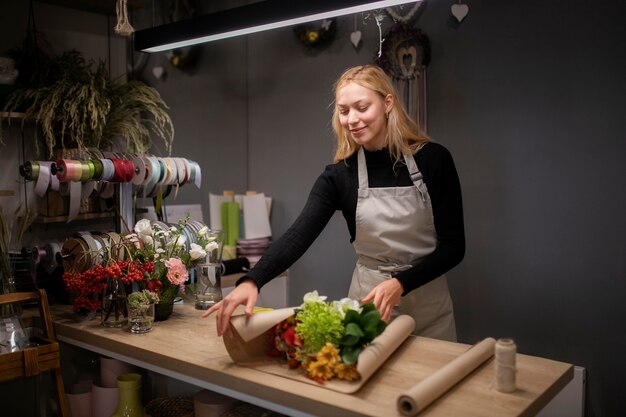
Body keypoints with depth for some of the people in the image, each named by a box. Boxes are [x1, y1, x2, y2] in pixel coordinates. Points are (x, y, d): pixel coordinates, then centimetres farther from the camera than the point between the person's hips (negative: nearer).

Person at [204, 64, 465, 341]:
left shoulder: (433, 159, -10)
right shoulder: (339, 175, -8)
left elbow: (453, 245, -8)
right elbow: (299, 235, -21)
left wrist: (400, 284, -21)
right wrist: (251, 281, -38)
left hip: (429, 302, 0)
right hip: (368, 299, 0)